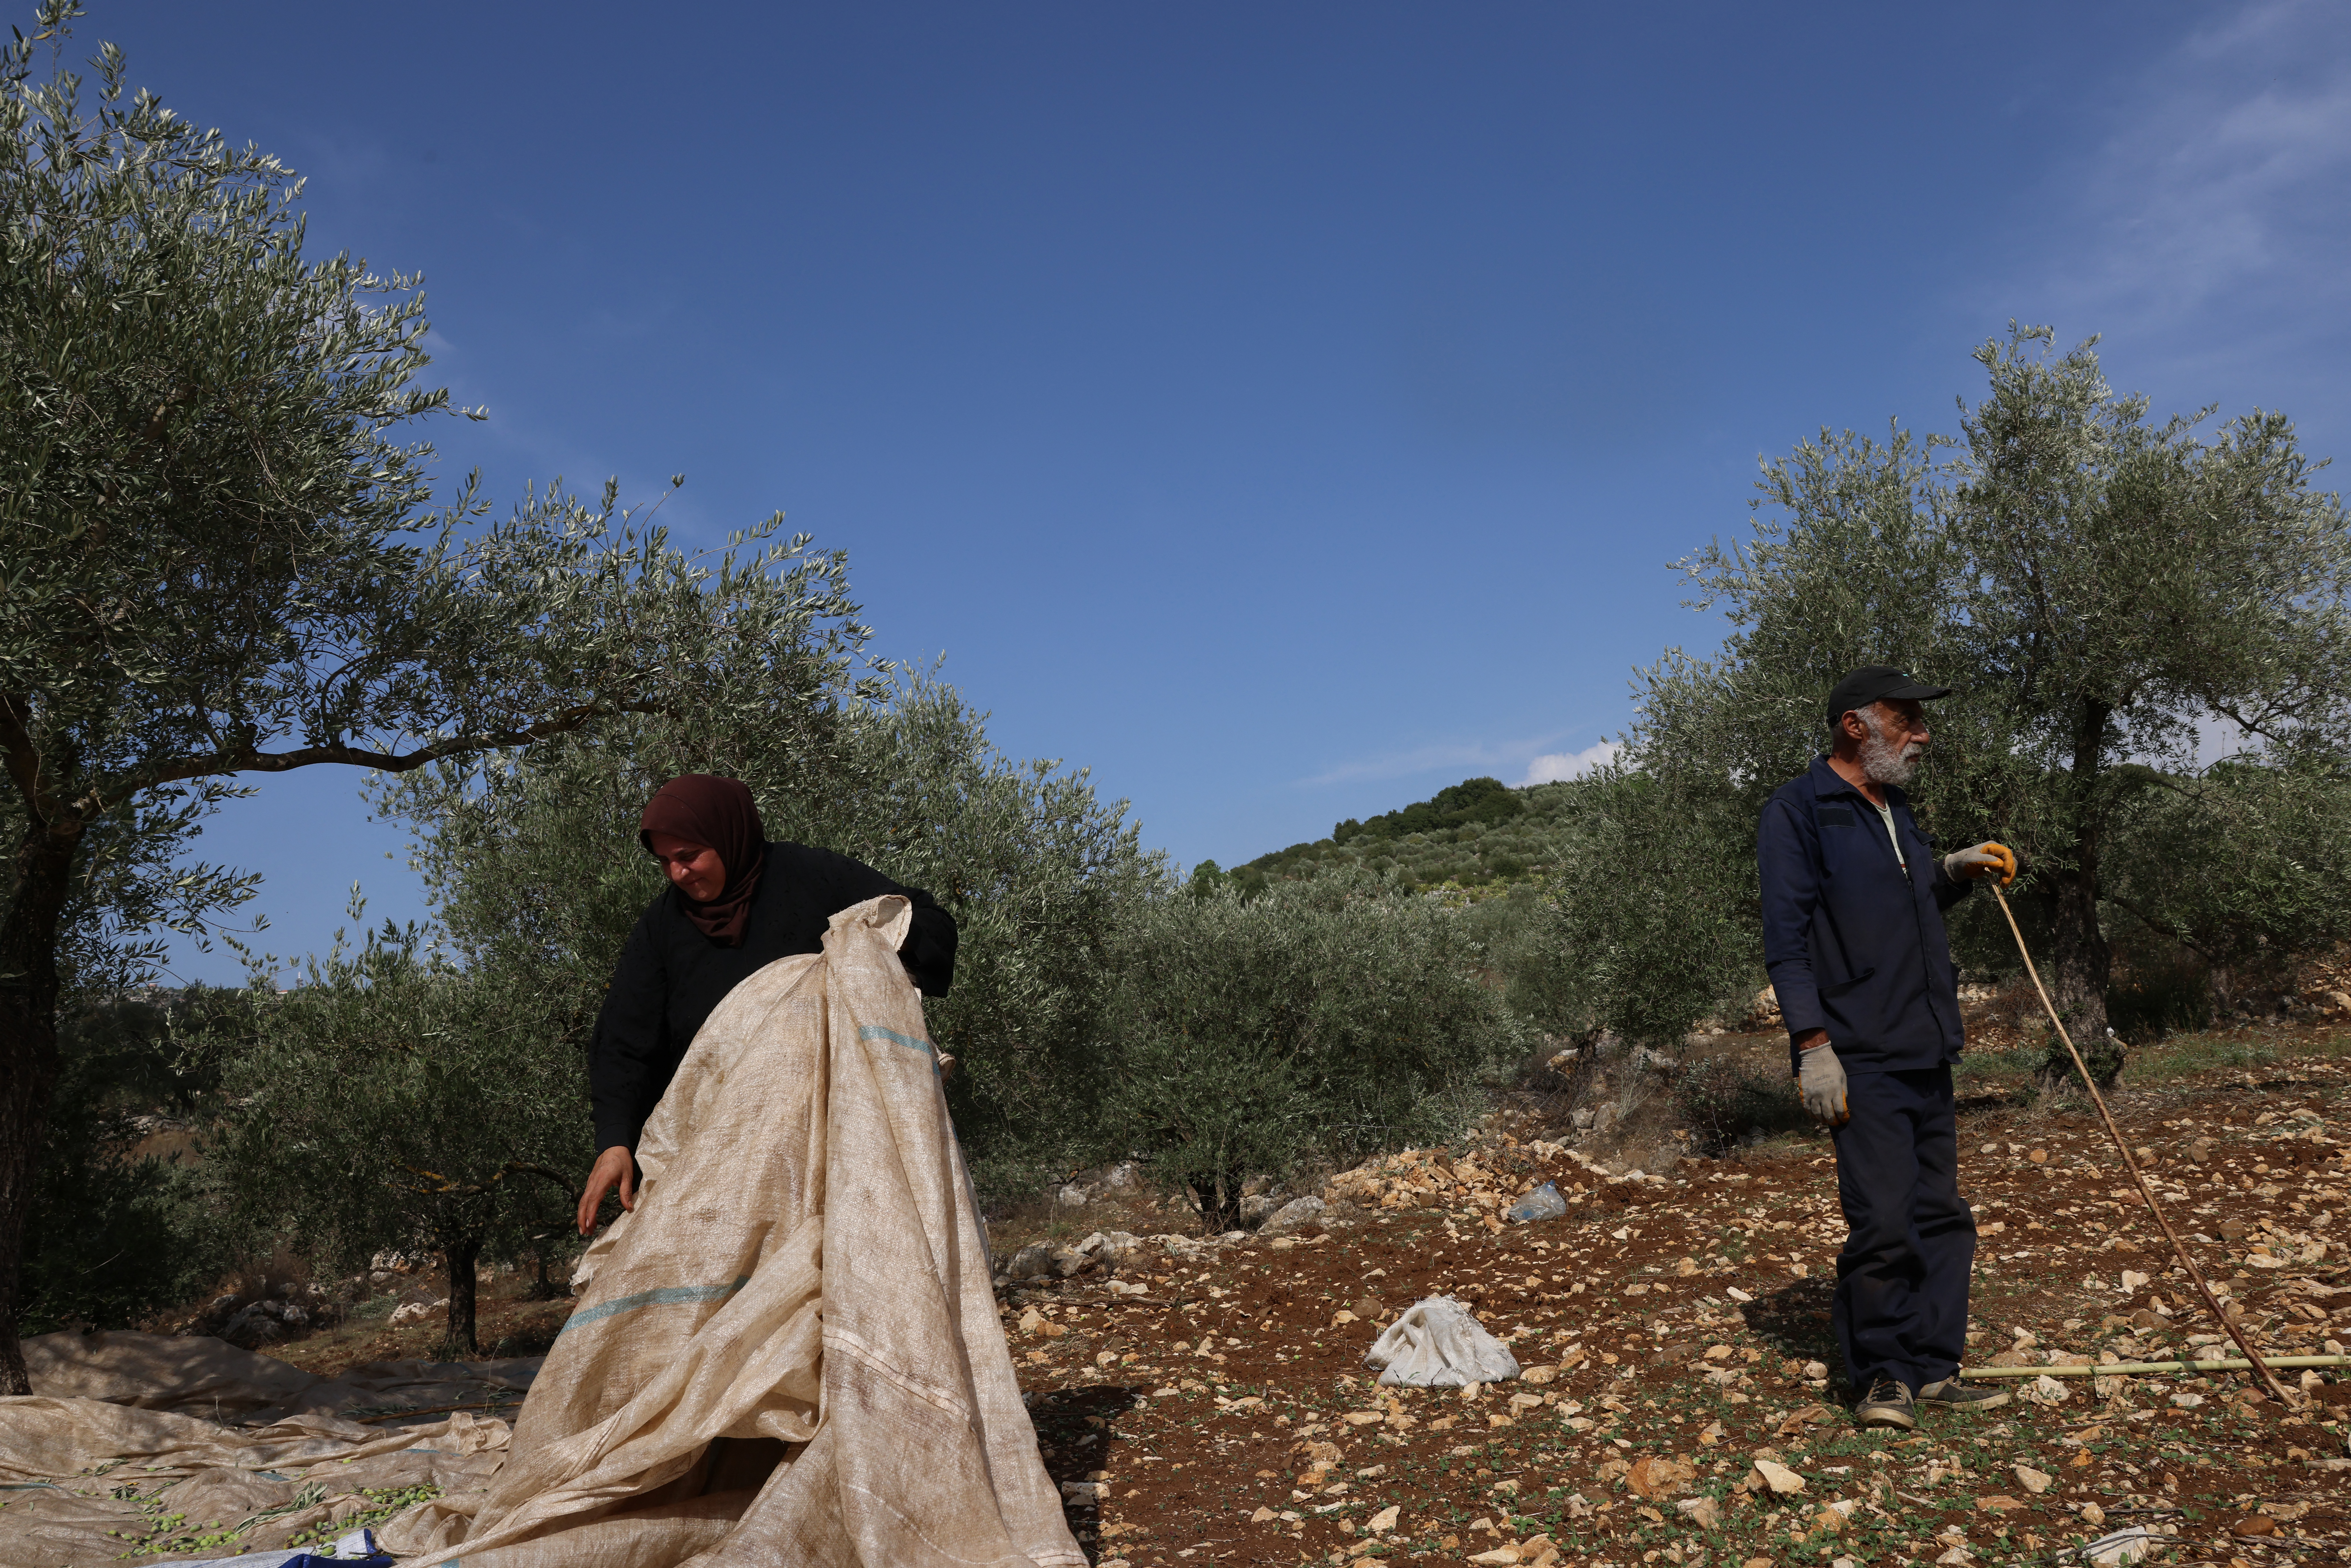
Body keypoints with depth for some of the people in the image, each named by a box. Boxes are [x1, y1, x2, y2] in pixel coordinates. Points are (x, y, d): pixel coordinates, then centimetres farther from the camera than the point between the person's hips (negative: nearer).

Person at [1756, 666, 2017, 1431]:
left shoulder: (1897, 810, 19)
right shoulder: (1798, 812, -7)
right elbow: (1787, 939, -13)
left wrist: (1953, 874, 11)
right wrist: (1813, 1044, -19)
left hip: (1927, 1053, 9)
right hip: (1861, 1059, -9)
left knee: (1942, 1216, 10)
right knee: (1883, 1221, -9)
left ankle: (1934, 1369, 19)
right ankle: (1882, 1375, 6)